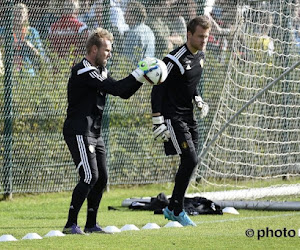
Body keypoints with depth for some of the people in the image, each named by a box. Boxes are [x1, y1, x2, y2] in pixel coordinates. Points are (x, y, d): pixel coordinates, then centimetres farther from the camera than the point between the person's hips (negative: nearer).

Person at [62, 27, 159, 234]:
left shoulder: (101, 71, 17)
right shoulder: (84, 72, -15)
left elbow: (124, 93, 16)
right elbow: (116, 88, -23)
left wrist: (142, 77, 1)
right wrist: (139, 74, -20)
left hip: (94, 133, 10)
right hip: (79, 133, -10)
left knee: (102, 178, 9)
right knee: (90, 176, -16)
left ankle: (91, 224, 17)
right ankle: (71, 225, -14)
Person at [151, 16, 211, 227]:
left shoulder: (200, 56, 8)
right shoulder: (176, 59, -18)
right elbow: (158, 89, -16)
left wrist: (198, 100, 8)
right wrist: (158, 121, -19)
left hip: (188, 116, 9)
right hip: (172, 116, -9)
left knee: (190, 162, 7)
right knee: (190, 160, -15)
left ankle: (173, 209, 18)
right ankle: (176, 209, -6)